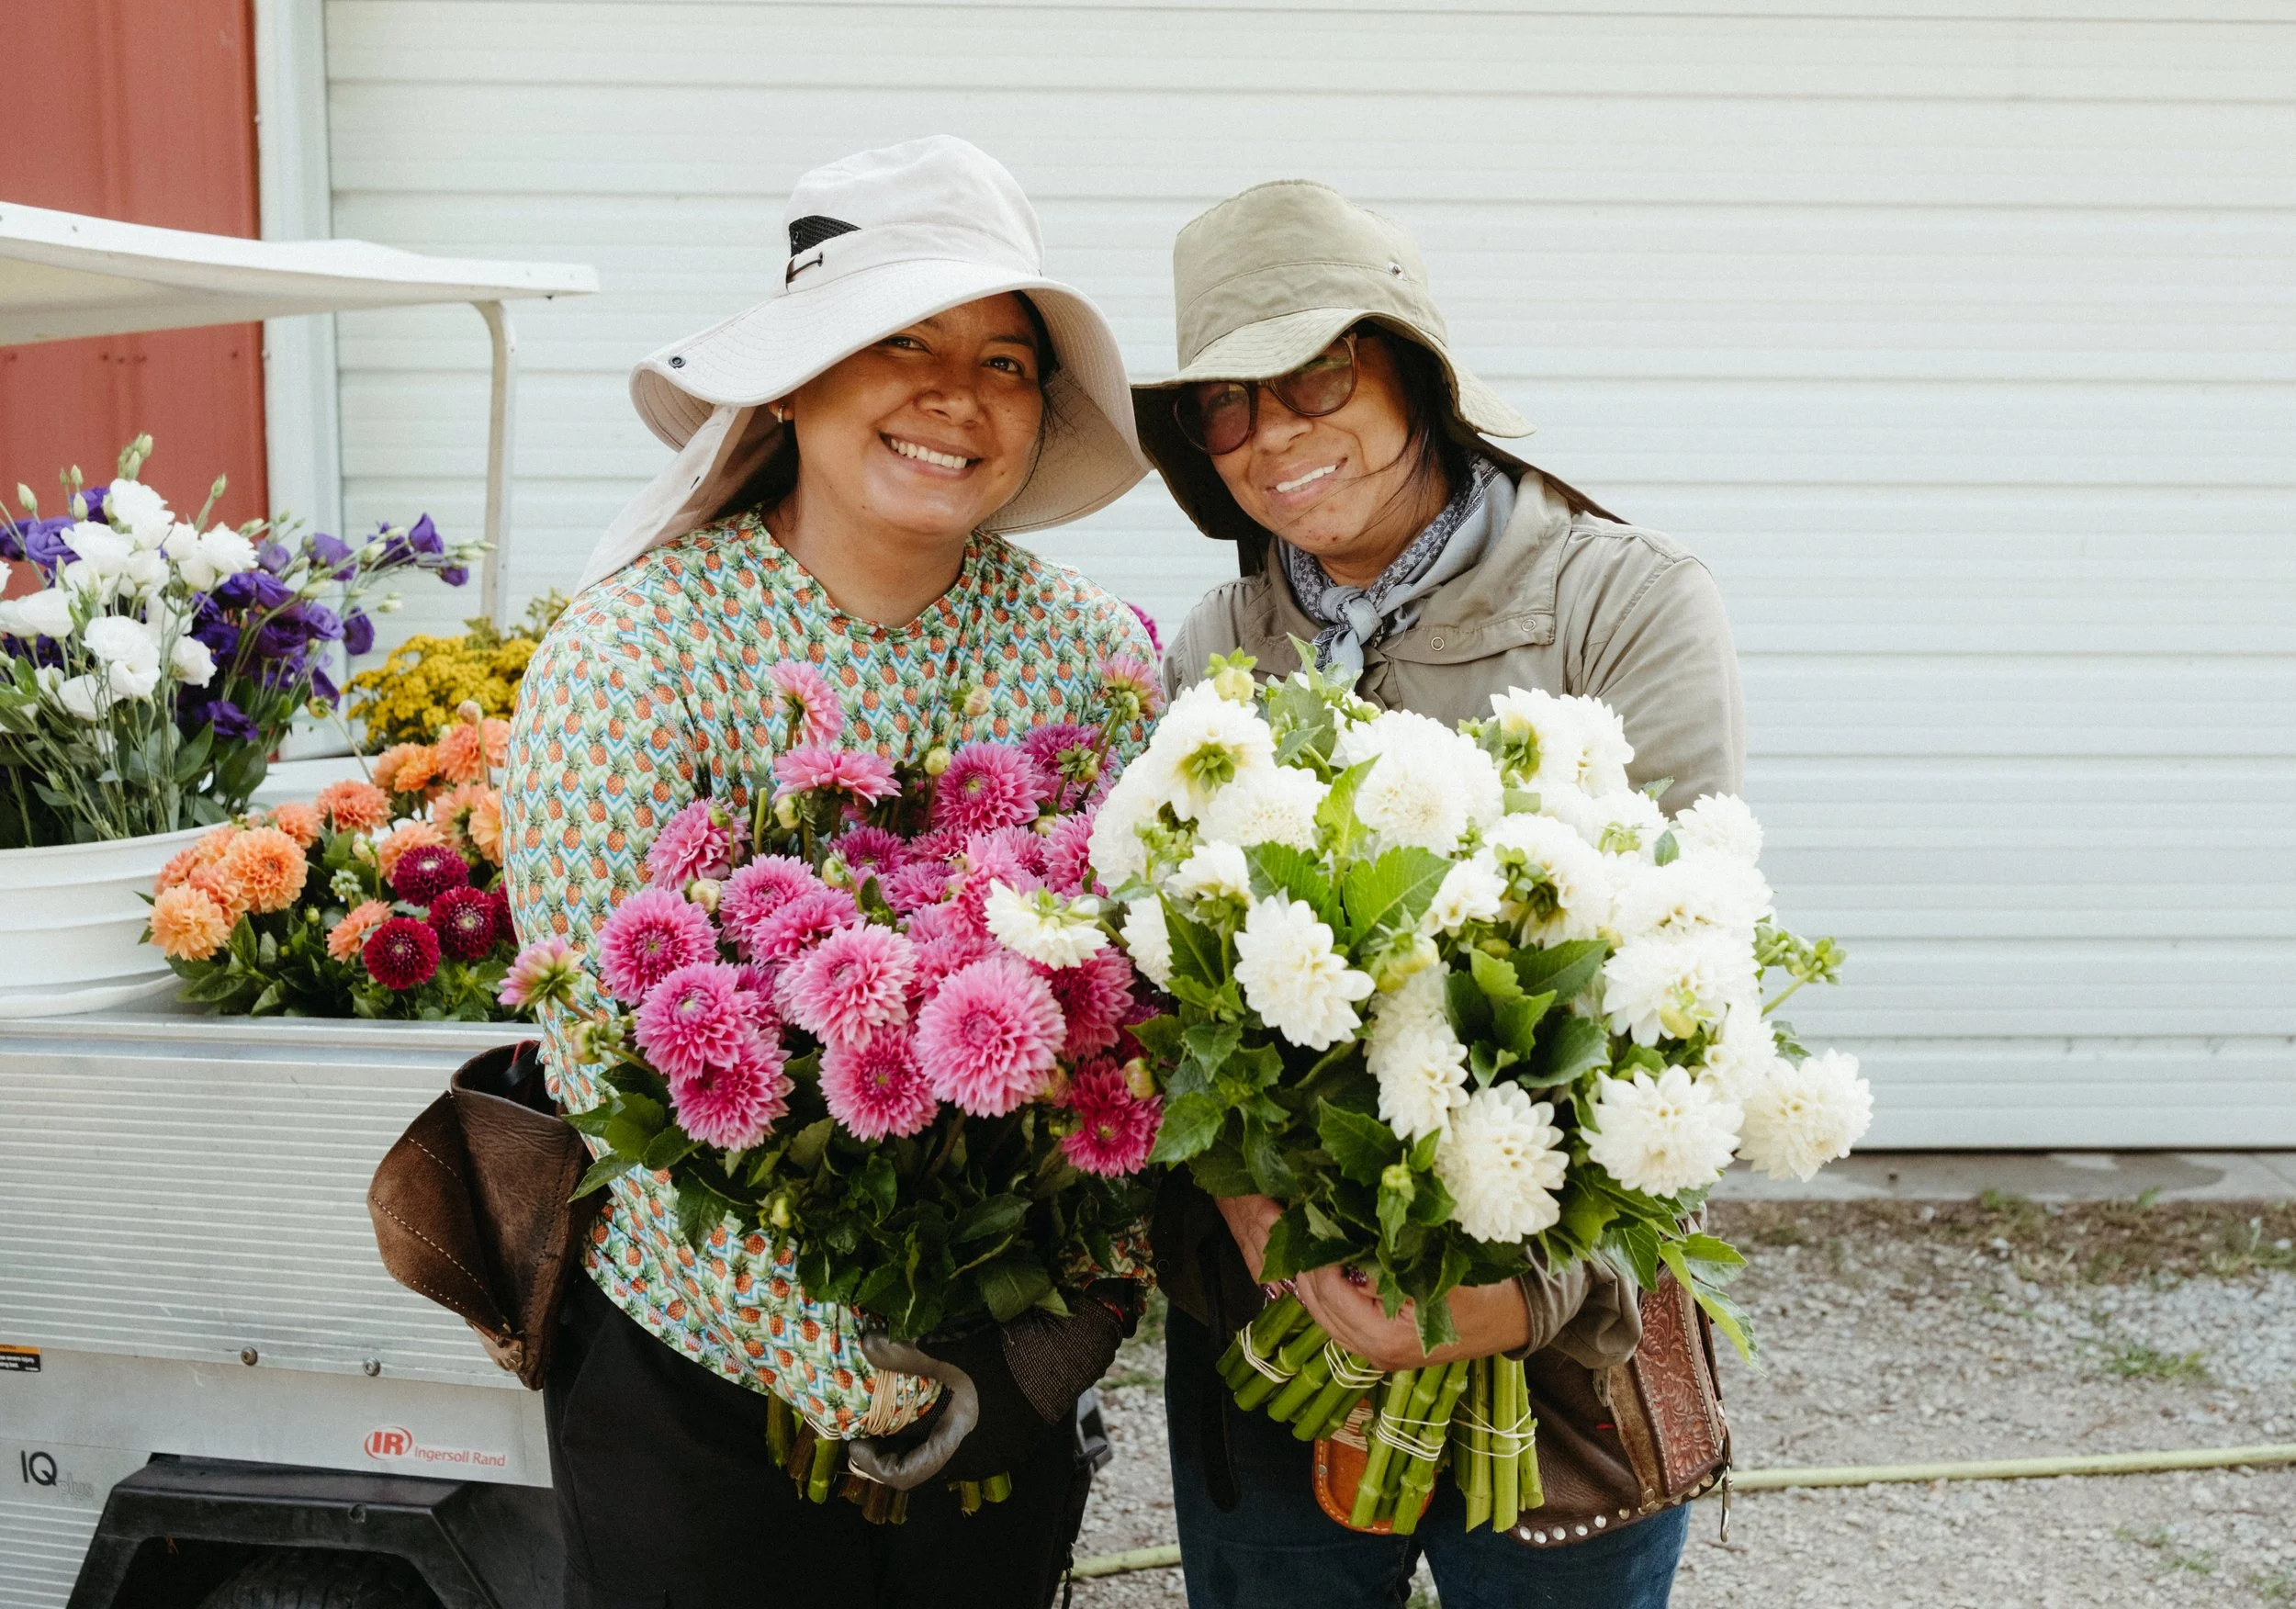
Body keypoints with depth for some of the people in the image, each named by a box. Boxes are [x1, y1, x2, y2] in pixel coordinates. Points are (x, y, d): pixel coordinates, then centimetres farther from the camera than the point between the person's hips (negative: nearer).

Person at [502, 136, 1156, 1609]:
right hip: (702, 1380, -3)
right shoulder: (633, 658, -15)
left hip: (1009, 1378, 3)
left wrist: (1083, 1310, -13)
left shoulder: (1089, 652, -5)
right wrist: (869, 1393, -19)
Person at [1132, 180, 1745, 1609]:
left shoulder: (1630, 609, -9)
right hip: (1262, 1330, 3)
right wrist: (1262, 1208, -23)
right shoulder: (1214, 649, 3)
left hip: (1562, 1344, -2)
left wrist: (1534, 1275, -27)